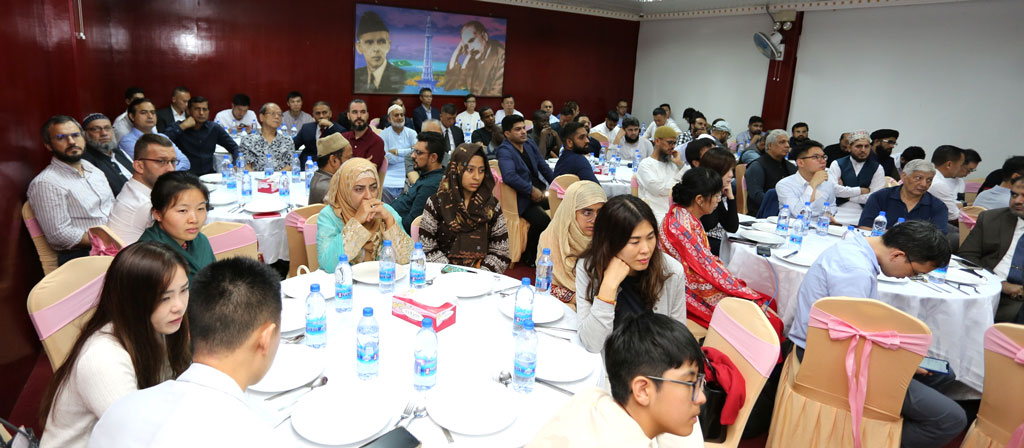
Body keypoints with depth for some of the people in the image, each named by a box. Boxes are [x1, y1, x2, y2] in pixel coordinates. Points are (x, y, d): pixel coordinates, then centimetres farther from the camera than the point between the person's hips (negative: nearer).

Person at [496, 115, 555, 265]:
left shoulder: (529, 143, 14)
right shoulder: (505, 151, -12)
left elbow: (543, 166, 22)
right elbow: (509, 176, -28)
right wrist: (532, 190, -23)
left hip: (539, 190, 8)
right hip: (521, 199, -8)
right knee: (542, 219, -30)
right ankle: (528, 256, -6)